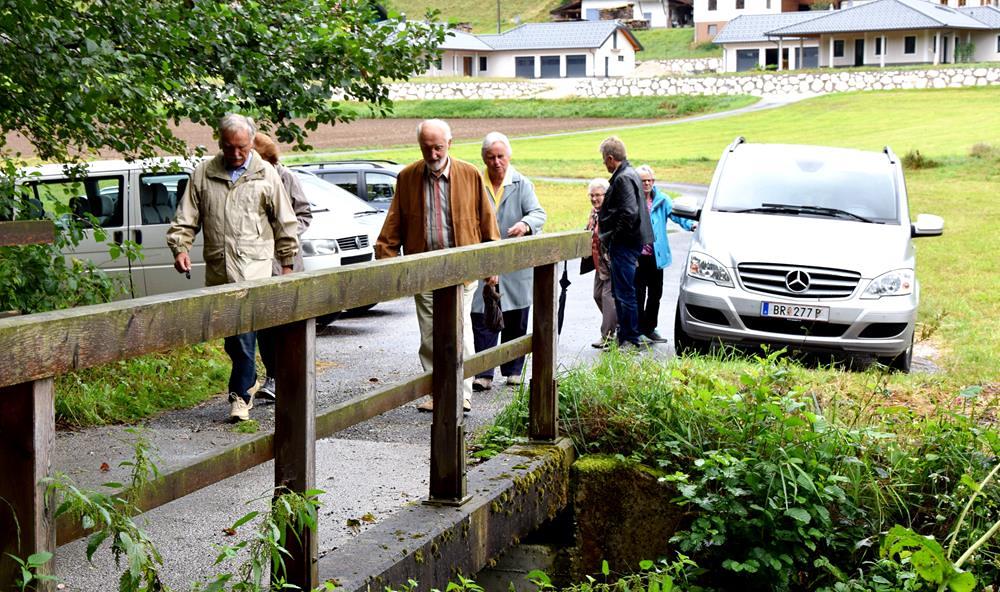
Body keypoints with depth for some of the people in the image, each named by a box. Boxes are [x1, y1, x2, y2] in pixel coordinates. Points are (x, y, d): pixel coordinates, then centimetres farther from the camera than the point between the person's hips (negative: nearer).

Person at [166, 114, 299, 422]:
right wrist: (180, 248, -7)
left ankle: (240, 395, -9)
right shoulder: (203, 174, 8)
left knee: (243, 331, -14)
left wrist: (287, 264, 9)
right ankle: (250, 379, 33)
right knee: (230, 339, 12)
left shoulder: (266, 175, 4)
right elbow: (185, 218, 9)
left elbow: (285, 223, 10)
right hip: (217, 270, 4)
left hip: (253, 266, -4)